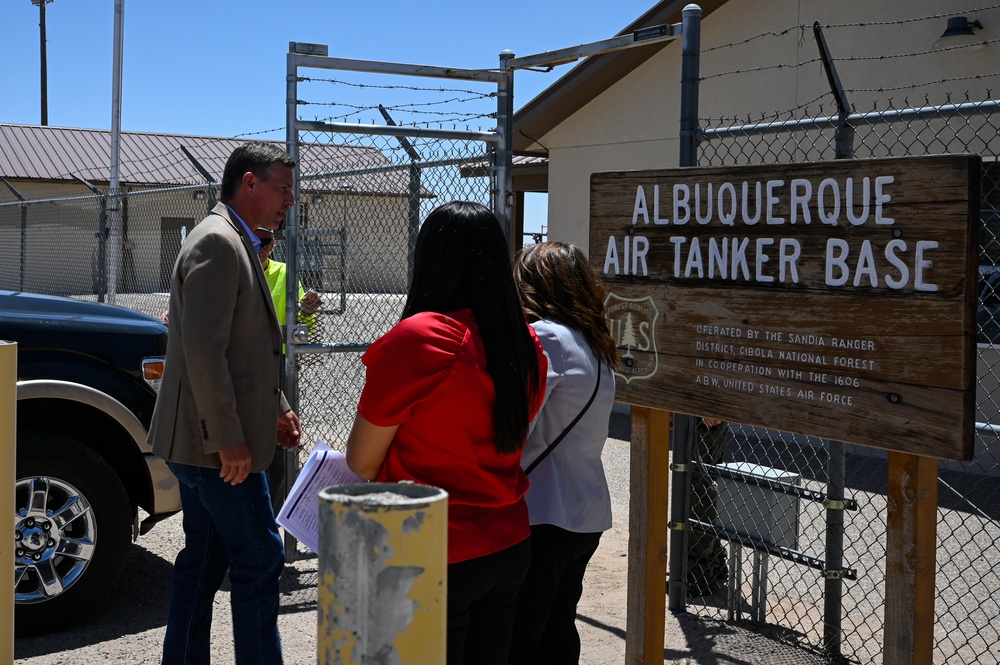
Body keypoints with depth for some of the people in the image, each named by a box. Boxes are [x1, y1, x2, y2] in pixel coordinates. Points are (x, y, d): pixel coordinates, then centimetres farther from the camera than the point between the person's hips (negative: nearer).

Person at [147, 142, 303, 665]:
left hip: (203, 441, 10)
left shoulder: (233, 243, 18)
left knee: (204, 558, 15)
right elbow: (204, 351, -23)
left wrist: (276, 409, 17)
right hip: (217, 442, -10)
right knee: (260, 558, -3)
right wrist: (229, 440, -22)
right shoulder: (217, 241, -16)